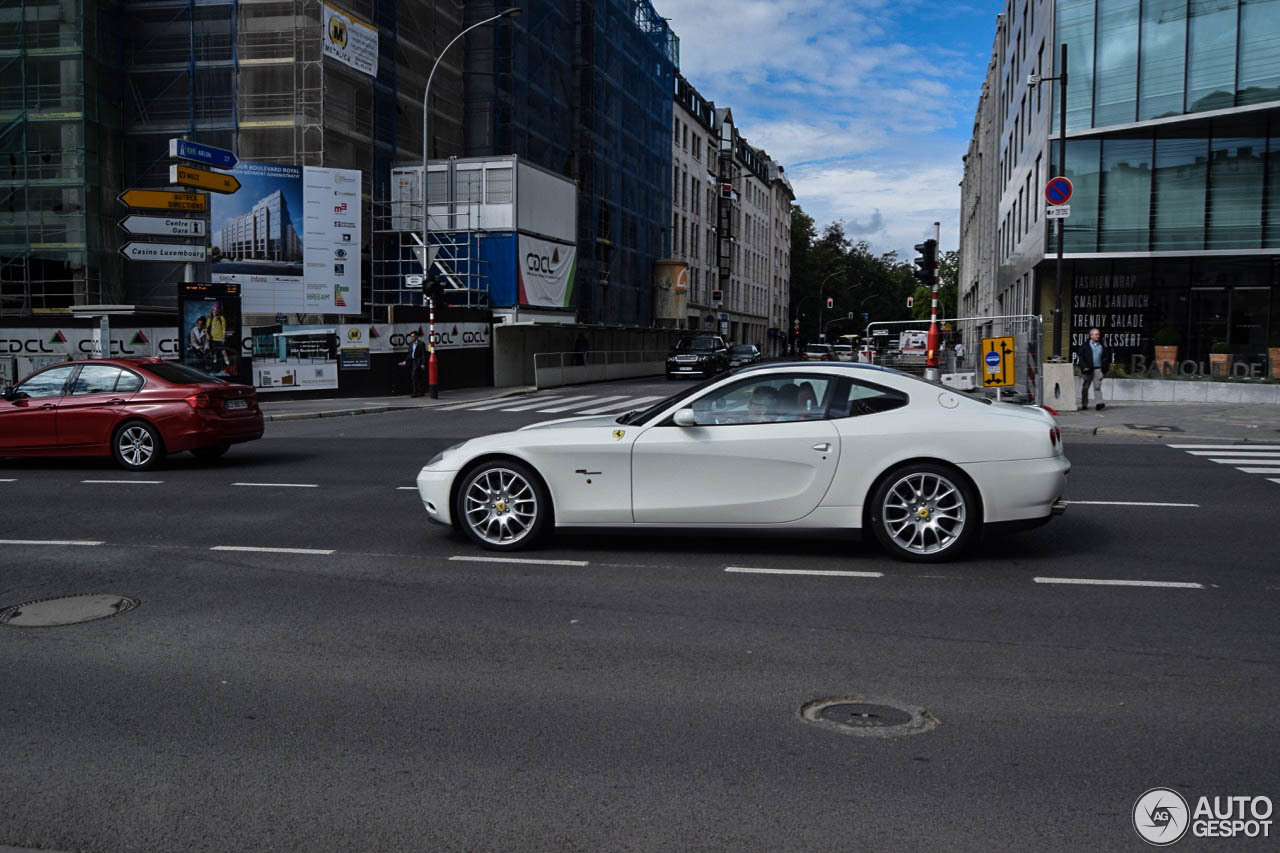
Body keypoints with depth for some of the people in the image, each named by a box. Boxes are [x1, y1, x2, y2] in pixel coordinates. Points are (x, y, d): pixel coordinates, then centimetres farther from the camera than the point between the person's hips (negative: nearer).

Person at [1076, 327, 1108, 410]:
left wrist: (1104, 367, 4)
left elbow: (1105, 357, 17)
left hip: (1098, 369, 1)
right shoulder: (1085, 345, 2)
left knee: (1097, 386, -10)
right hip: (1087, 369, -1)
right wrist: (1084, 366, -12)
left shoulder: (1101, 345, 11)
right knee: (1085, 387, 8)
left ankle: (1100, 403, -18)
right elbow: (1080, 356, -2)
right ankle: (1084, 404, 19)